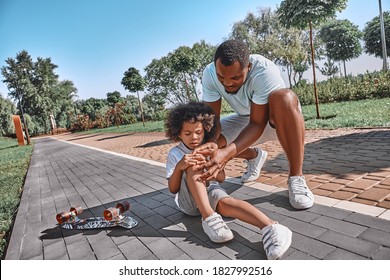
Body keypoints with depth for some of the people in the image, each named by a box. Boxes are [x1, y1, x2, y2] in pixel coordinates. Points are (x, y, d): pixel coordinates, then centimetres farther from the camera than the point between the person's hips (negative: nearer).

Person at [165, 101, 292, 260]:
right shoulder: (174, 154, 3)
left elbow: (221, 178, 3)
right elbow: (173, 189, -2)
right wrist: (179, 167, -22)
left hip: (210, 190, 1)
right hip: (188, 200, -1)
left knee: (225, 202, -35)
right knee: (192, 166, -28)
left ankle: (270, 228, -58)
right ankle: (209, 217, -37)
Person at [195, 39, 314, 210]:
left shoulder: (265, 71, -32)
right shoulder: (210, 74, -20)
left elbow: (258, 123, -33)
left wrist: (227, 153, -47)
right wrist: (211, 143, -41)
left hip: (279, 119, -4)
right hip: (246, 120, 5)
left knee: (284, 97, -39)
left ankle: (296, 178, -26)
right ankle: (254, 156, 13)